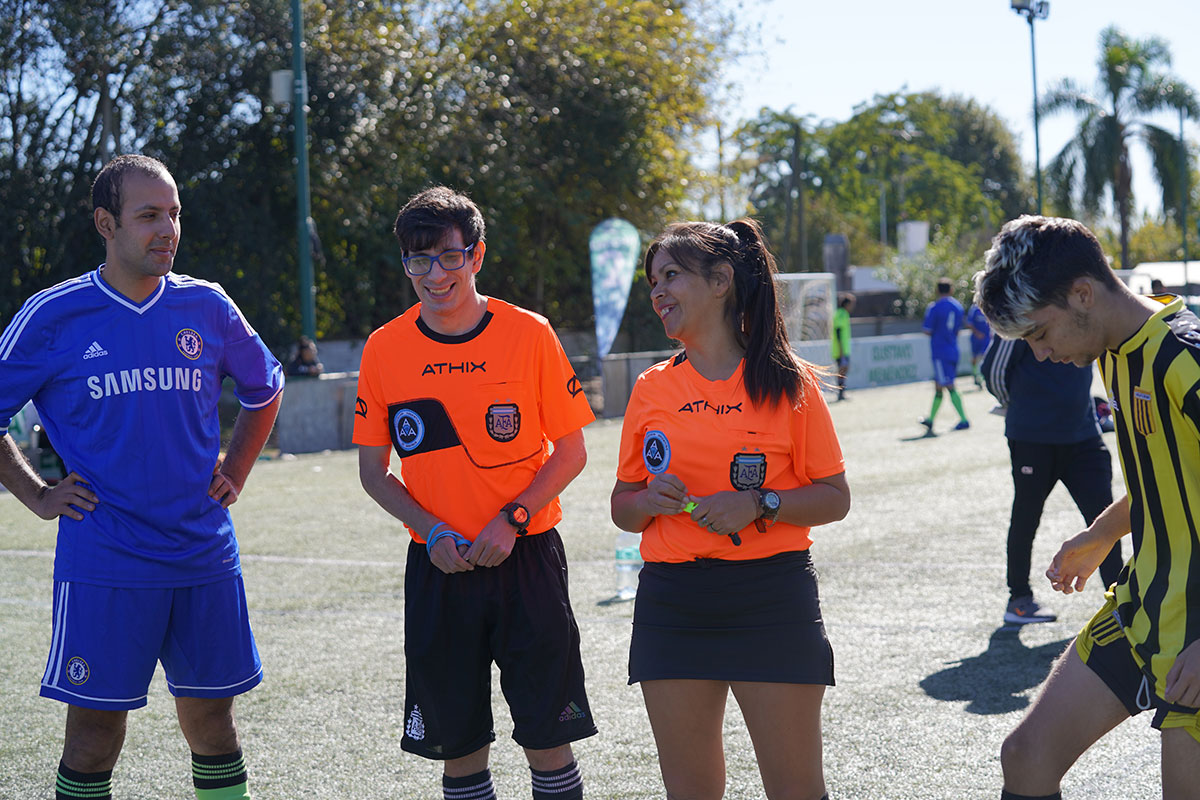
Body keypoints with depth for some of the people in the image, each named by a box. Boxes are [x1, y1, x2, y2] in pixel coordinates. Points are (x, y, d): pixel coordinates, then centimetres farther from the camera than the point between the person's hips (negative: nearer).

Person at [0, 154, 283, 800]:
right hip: (103, 565, -3)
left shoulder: (207, 307, 4)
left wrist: (234, 475, 13)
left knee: (211, 719, 9)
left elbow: (264, 388, 21)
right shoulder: (53, 316, -4)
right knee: (94, 730, 0)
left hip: (204, 554, 3)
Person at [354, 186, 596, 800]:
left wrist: (513, 520, -13)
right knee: (458, 744, 8)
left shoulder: (529, 335, -5)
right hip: (438, 566, 2)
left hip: (526, 558, -2)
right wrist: (432, 530, -10)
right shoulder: (385, 348, -1)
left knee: (546, 737, 0)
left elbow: (571, 451, 0)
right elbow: (373, 471, 6)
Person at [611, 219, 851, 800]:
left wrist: (759, 505, -16)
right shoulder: (652, 388, 7)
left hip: (772, 599, -3)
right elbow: (622, 507, 13)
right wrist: (649, 502, -9)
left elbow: (834, 498, 0)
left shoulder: (787, 383, -2)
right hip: (671, 604, 3)